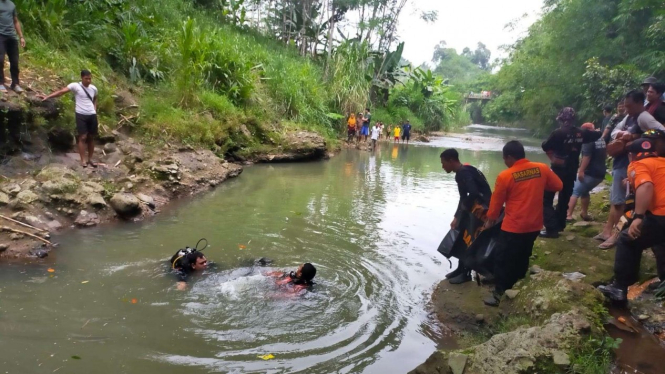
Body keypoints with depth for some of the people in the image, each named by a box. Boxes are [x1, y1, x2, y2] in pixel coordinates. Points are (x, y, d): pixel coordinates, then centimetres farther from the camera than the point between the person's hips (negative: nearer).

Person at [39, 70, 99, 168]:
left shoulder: (94, 89, 7)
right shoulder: (75, 86, -7)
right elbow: (61, 92, -14)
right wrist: (47, 97, -24)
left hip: (92, 115, 4)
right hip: (81, 115, -4)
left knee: (91, 137, 8)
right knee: (83, 137, -6)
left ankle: (90, 159, 18)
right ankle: (83, 160, -2)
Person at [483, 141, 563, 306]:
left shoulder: (505, 176, -13)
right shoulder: (542, 169, -3)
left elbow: (496, 202, -4)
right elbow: (558, 186, 11)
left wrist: (490, 221, 11)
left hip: (513, 227, -5)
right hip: (534, 226, 6)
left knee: (503, 260, 7)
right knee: (522, 259, 20)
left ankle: (499, 294, 12)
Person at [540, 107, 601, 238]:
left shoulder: (559, 133, -16)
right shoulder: (581, 133, 3)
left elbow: (545, 146, -15)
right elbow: (598, 135, 17)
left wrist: (553, 157, 1)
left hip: (558, 170, -6)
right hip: (572, 172, 7)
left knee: (546, 199, -1)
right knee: (564, 198, 20)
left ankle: (552, 229, -9)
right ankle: (559, 225, 30)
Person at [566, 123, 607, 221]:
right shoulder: (602, 140, 14)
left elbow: (586, 157, -23)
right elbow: (605, 155, 26)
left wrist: (581, 171, -25)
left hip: (590, 173, -9)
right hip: (600, 173, 9)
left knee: (574, 192, -6)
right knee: (584, 191, 24)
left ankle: (568, 215, -15)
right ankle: (584, 214, 24)